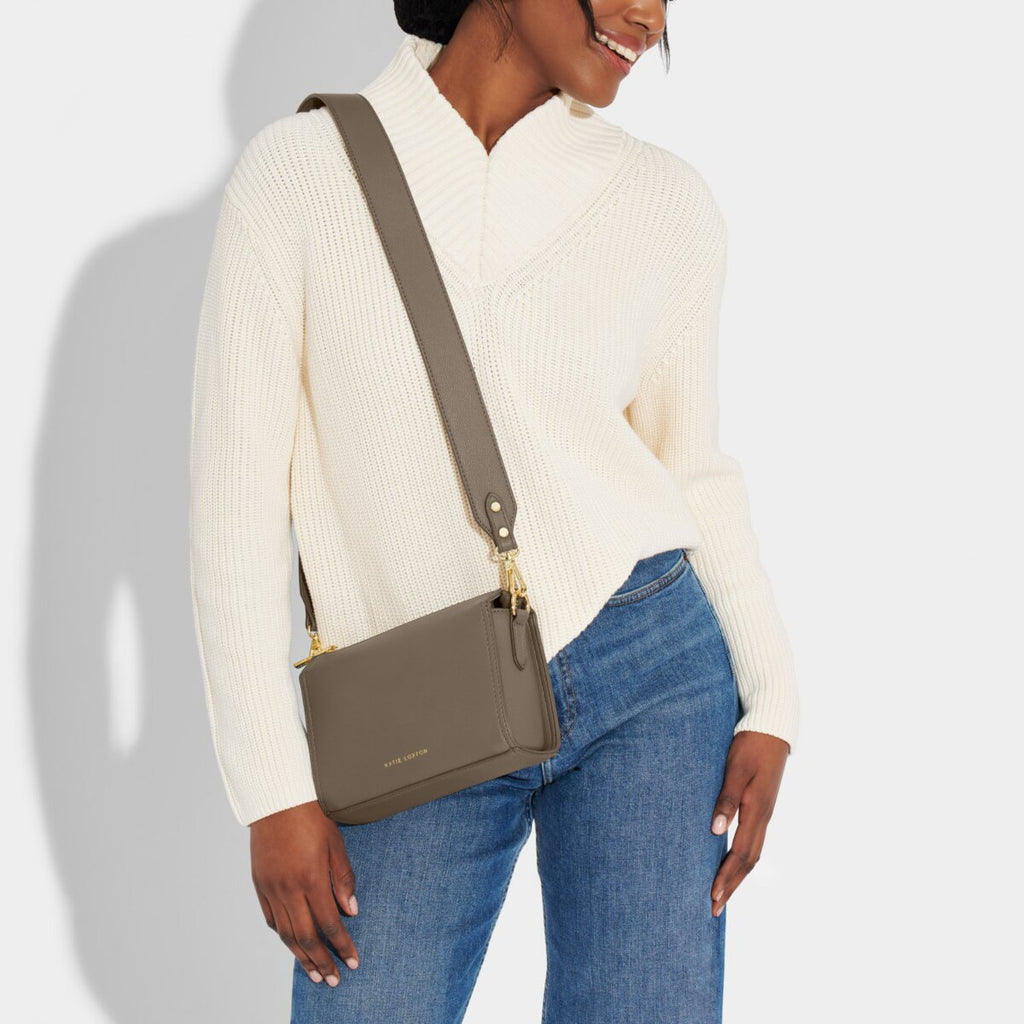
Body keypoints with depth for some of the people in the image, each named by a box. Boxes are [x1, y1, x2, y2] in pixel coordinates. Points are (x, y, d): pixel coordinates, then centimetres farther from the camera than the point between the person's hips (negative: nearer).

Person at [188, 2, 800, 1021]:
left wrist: (769, 701, 1)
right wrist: (273, 791, -8)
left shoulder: (666, 202, 1)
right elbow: (235, 489, -5)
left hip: (650, 673, 1)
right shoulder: (296, 172, -4)